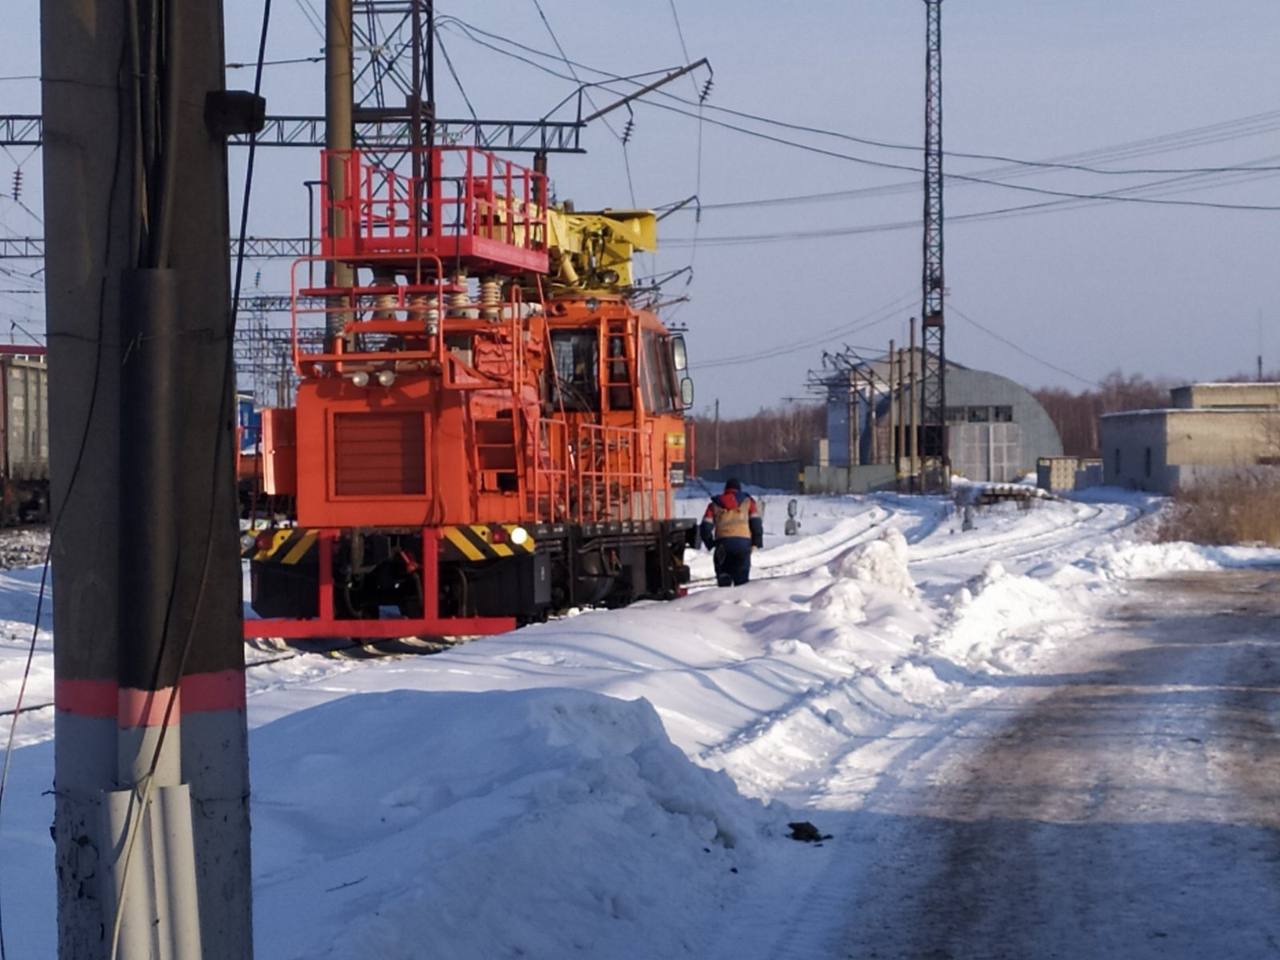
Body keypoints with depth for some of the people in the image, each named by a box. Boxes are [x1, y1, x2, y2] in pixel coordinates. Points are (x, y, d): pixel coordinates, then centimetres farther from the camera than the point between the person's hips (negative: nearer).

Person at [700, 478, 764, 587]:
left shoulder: (715, 504, 19)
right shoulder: (747, 502, 17)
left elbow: (705, 527, 9)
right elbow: (756, 523, 6)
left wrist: (710, 544, 20)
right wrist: (756, 543, 12)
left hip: (722, 543, 0)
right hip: (743, 542, 0)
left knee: (723, 578, 7)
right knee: (741, 578, 3)